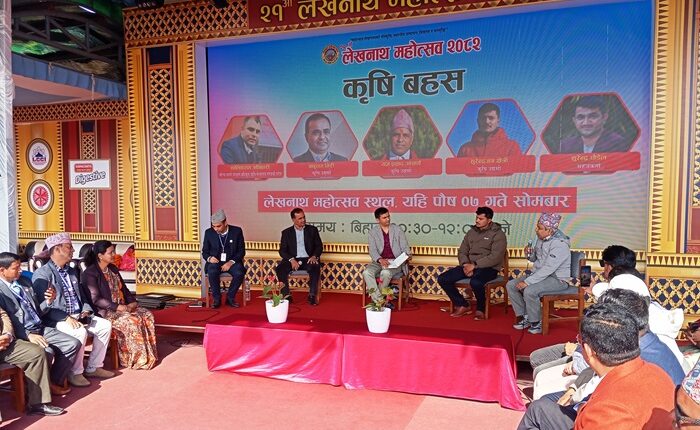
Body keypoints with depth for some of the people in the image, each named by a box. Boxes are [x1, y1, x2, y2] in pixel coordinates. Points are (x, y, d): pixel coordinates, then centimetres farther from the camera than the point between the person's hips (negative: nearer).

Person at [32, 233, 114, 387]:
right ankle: (75, 373, -13)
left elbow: (82, 295, 21)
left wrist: (86, 311, 1)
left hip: (78, 315, 8)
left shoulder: (71, 271, 18)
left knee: (105, 325, -8)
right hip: (57, 320, -8)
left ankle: (93, 367, 2)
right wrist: (66, 318, -25)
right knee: (80, 332, -33)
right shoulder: (41, 274, -8)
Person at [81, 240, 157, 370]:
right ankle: (138, 359, -19)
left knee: (147, 315, -13)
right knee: (132, 320, -30)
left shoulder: (113, 268, 13)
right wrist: (117, 307, -22)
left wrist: (132, 301, 0)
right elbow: (95, 299, -19)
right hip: (105, 311, -8)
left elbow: (123, 288, 18)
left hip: (122, 306, 8)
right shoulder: (90, 273, -13)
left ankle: (148, 354, -11)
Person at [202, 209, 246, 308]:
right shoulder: (209, 232, 1)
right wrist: (209, 258, -16)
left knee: (239, 273, -32)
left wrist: (231, 262, -17)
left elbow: (241, 251, -1)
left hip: (232, 262, -1)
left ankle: (230, 297, -9)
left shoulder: (237, 231, -3)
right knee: (212, 272, -34)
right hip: (215, 261, 1)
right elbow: (205, 251, 9)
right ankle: (216, 298, -13)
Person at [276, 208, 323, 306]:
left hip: (308, 259, 0)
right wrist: (291, 260, -16)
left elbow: (319, 246, 10)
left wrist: (314, 256, -12)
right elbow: (282, 250, 4)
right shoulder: (286, 232, 10)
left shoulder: (312, 229, 11)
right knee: (280, 268, -28)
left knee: (315, 267, -34)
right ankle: (286, 295, -19)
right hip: (293, 260, 1)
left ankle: (312, 296, -25)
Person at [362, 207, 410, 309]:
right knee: (366, 272, -29)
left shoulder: (398, 230, 7)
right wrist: (380, 259, -25)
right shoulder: (373, 232, 6)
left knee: (385, 273, -35)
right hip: (379, 261, 2)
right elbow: (372, 250, -4)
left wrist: (406, 256, -19)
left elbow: (405, 248, 5)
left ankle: (377, 299, -11)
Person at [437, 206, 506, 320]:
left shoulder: (498, 234, -5)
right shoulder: (471, 232, 14)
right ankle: (463, 306, 4)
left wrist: (474, 265, -20)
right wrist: (465, 264, -9)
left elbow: (495, 257, -16)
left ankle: (481, 309, -9)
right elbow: (462, 252, 13)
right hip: (469, 266, 6)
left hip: (488, 268, -6)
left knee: (475, 282, -39)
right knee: (442, 278, -11)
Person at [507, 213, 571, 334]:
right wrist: (530, 254, -5)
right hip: (540, 274, 9)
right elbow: (536, 258, 20)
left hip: (557, 279, -9)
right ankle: (524, 317, 6)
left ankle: (536, 322, -9)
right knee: (511, 285, -4)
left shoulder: (560, 245, -22)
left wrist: (527, 282, -27)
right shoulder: (541, 239, 4)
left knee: (529, 291, -32)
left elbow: (547, 269, -27)